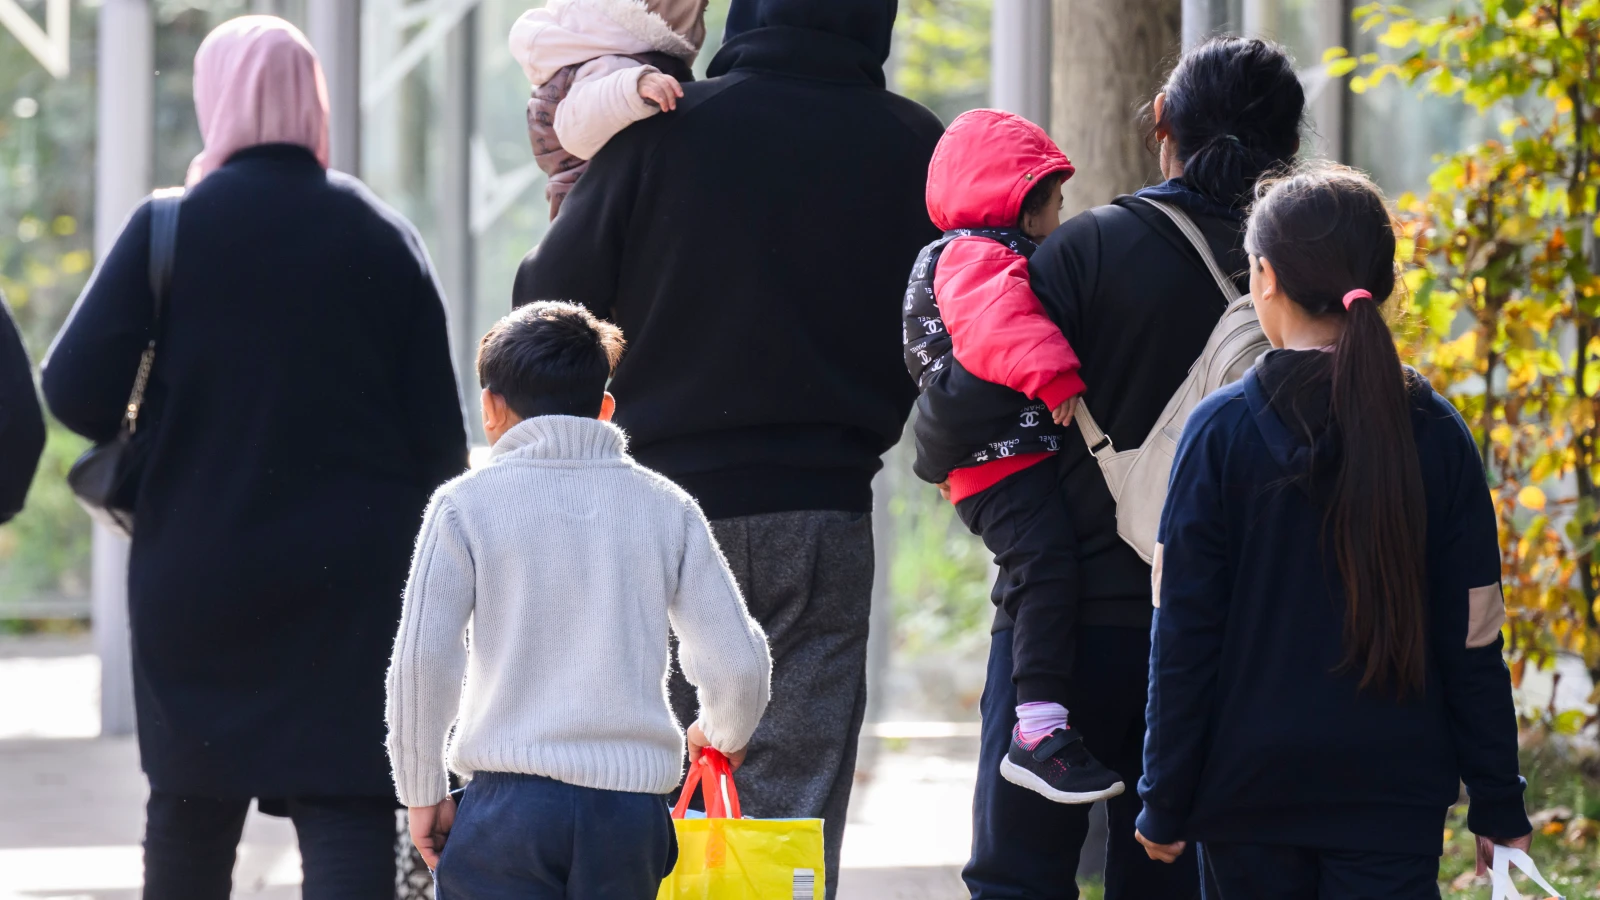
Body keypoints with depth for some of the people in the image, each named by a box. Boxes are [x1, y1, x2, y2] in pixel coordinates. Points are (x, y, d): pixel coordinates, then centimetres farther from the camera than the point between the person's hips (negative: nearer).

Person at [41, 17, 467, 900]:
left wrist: (146, 447, 12)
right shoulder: (383, 236, 0)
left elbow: (74, 393, -10)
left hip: (197, 571, 0)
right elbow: (439, 436, 0)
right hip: (357, 585, 0)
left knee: (189, 807, 17)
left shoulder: (170, 226, -5)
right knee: (344, 809, -5)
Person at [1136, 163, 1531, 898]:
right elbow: (1472, 644, 1)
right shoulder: (1435, 435, -2)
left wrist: (1165, 803, 2)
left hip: (1250, 781, -1)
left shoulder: (1221, 431, -7)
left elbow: (1184, 638, -5)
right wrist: (1498, 807, 8)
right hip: (1395, 795, 1)